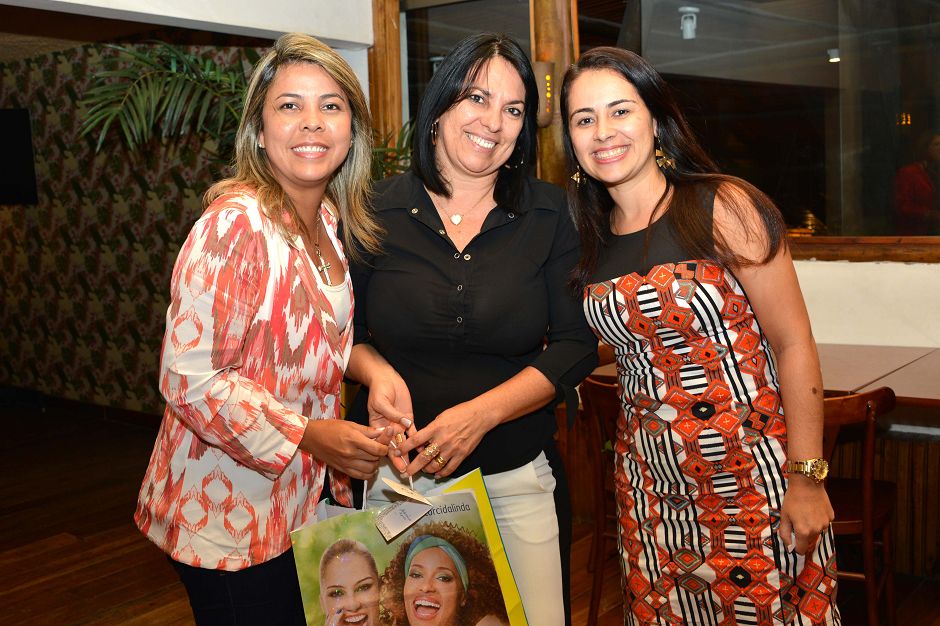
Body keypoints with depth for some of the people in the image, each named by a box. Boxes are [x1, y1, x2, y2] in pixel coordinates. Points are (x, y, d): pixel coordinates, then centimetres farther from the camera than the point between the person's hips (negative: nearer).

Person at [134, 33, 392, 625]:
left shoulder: (330, 220, 5)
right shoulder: (237, 223, -21)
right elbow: (189, 378, -24)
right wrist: (307, 436, -25)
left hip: (306, 498, 8)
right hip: (233, 516, -7)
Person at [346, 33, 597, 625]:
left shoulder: (548, 214, -3)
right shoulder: (376, 211, -3)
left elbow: (577, 343, -5)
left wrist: (481, 414, -17)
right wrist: (377, 372, -16)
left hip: (516, 480, 1)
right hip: (396, 475, 0)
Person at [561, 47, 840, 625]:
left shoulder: (724, 208, -12)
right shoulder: (592, 238, 3)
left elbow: (794, 346, -12)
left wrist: (806, 477, -13)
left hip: (752, 474, -4)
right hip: (652, 484, 5)